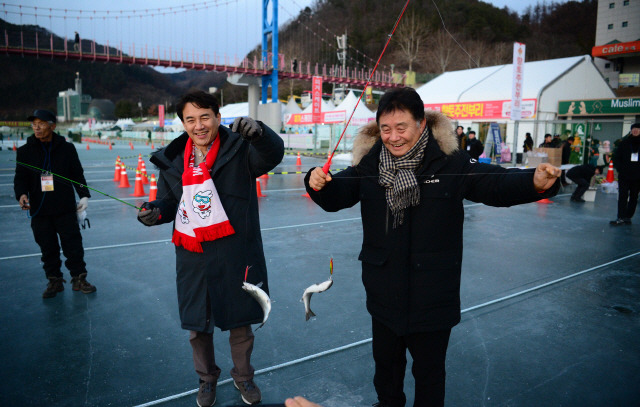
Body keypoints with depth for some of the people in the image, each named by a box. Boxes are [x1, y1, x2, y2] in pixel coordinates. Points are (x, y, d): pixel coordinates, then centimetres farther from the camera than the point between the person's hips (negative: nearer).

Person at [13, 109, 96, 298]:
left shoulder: (67, 148, 4)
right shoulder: (25, 151, 6)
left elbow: (78, 175, 9)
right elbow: (20, 178, 6)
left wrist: (84, 196, 1)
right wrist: (22, 194, -13)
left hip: (65, 208, -1)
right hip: (39, 210, 1)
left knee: (73, 244, 2)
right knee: (48, 248, 8)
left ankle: (79, 278, 15)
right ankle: (54, 281, 21)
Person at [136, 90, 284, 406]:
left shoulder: (239, 149, -10)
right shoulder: (173, 159, 4)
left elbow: (273, 155, -29)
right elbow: (169, 202, 13)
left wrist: (259, 132, -50)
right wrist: (156, 212, -10)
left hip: (235, 255, -3)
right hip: (193, 256, 4)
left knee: (240, 321, 15)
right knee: (197, 324, 17)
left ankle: (243, 376, 41)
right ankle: (207, 378, 43)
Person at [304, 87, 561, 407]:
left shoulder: (450, 163, -12)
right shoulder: (369, 163, -6)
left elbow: (497, 184, -10)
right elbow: (336, 198, -5)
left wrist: (535, 182, -30)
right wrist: (319, 184, -28)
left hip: (432, 297, -2)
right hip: (385, 294, 3)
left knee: (429, 371, 18)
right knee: (385, 362, 26)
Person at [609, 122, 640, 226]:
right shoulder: (624, 142, 2)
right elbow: (616, 157, 5)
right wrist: (619, 169, -7)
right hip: (624, 175, -1)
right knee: (622, 196, -4)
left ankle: (628, 217, 16)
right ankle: (621, 218, -4)